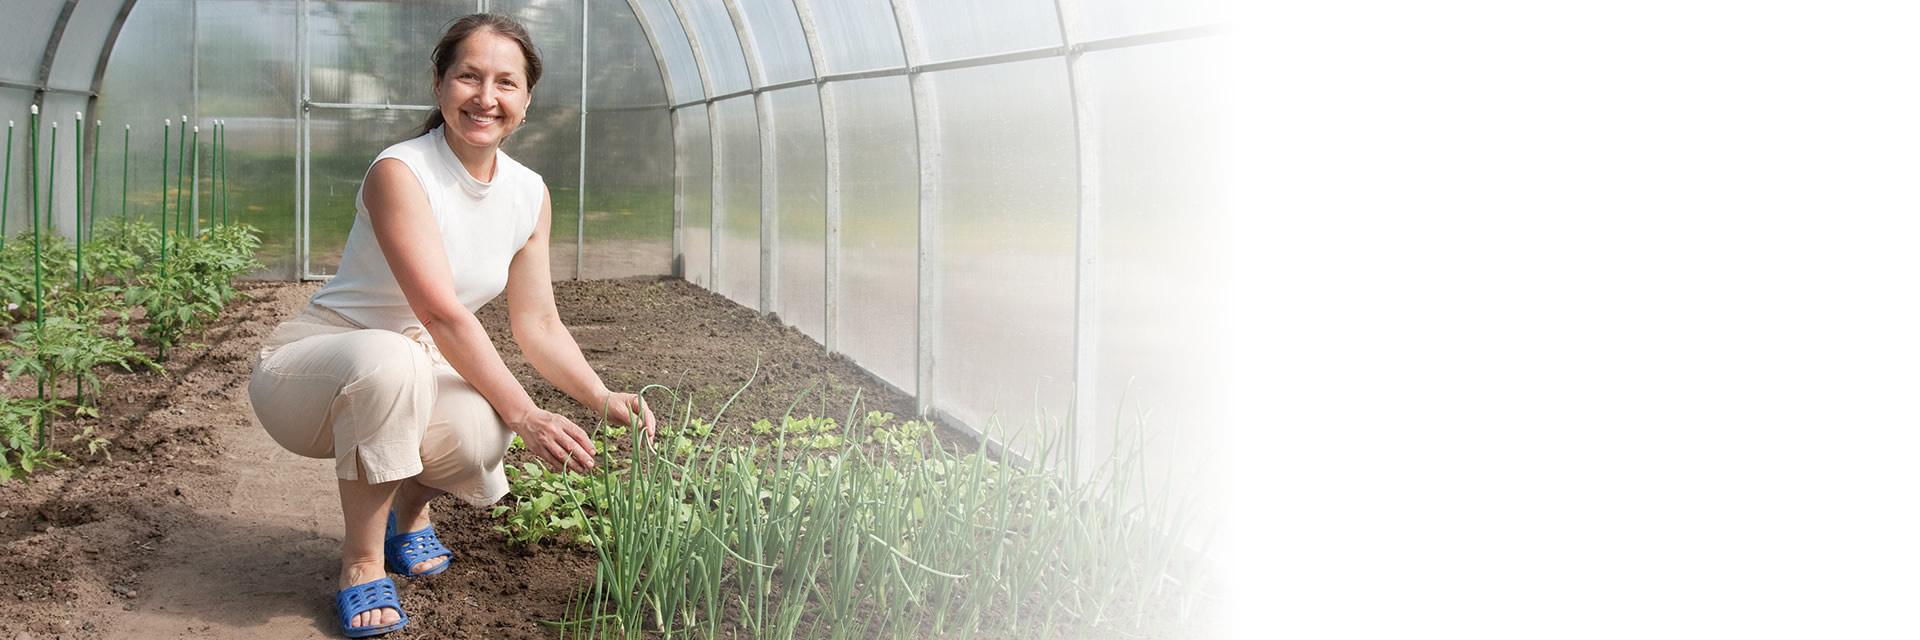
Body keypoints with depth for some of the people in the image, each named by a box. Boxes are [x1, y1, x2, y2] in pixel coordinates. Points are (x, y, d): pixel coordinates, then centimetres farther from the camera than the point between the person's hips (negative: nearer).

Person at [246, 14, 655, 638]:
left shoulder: (530, 195, 0)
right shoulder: (400, 173, -22)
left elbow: (538, 324, 2)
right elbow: (442, 313, -29)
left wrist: (602, 397, -14)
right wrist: (524, 414, -31)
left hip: (406, 377, 5)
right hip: (313, 367, -5)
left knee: (479, 435, -29)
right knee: (390, 359, -40)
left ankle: (409, 510, 9)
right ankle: (360, 561, -20)